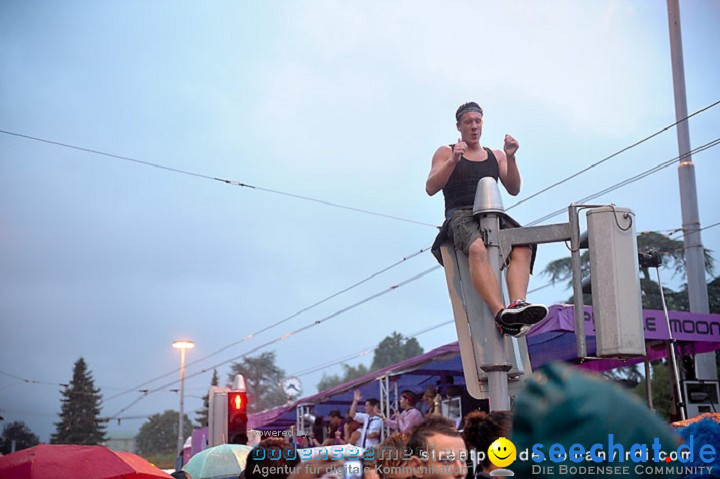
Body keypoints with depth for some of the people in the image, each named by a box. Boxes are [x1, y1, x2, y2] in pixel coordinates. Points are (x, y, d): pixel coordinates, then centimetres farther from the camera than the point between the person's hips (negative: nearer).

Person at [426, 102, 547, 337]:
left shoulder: (495, 156, 26)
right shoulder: (446, 152, 18)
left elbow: (514, 190, 15)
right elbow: (430, 188, 3)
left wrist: (510, 158, 0)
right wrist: (453, 161, -10)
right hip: (461, 216, -4)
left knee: (523, 247, -31)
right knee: (478, 249, -39)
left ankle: (518, 304, -49)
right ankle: (501, 314, -52)